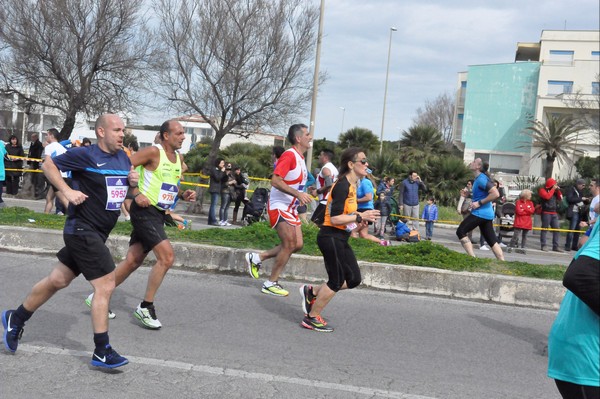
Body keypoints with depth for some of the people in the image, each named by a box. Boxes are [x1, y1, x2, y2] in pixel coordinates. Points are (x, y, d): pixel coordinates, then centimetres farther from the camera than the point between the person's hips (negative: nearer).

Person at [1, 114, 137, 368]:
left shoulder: (123, 158, 9)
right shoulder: (86, 155, -13)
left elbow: (125, 186, 22)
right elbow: (48, 164, -6)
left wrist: (133, 181, -1)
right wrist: (67, 191, -16)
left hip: (96, 233, 8)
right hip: (82, 230, -8)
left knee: (58, 280, 19)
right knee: (105, 285, -11)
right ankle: (102, 352, -2)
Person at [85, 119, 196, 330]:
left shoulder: (179, 158, 12)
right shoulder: (153, 152, -12)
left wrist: (183, 195, 5)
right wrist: (136, 194, -20)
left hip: (158, 214, 8)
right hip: (145, 210, -8)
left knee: (133, 261, 11)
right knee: (167, 256, -17)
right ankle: (145, 307, -5)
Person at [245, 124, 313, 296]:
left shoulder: (300, 157, 13)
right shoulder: (289, 155, -17)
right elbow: (275, 180, -26)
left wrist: (302, 196, 15)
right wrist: (298, 194, -30)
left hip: (291, 208, 9)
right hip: (279, 206, -9)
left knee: (298, 245, 6)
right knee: (289, 245, -9)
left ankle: (257, 258, 17)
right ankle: (271, 284, 4)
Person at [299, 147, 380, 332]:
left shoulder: (351, 185, 11)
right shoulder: (343, 186, -19)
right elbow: (334, 218, -24)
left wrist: (358, 216, 8)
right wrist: (360, 216, -22)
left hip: (340, 239, 10)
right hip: (331, 238, -10)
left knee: (354, 279, 12)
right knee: (336, 281, -1)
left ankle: (311, 292, 22)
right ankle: (312, 318, 14)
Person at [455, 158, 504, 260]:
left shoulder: (481, 179, -15)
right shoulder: (478, 179, 15)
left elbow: (495, 194, -25)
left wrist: (479, 203, -21)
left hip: (480, 213, -10)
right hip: (487, 214, 10)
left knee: (460, 231, -3)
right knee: (492, 240, 8)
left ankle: (472, 258, -6)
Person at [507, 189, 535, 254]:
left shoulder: (530, 203, 10)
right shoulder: (518, 202, -3)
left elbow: (532, 211, -5)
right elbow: (519, 211, -14)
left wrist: (523, 209, -11)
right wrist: (528, 211, -5)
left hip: (527, 223, 4)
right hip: (519, 222, -4)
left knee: (524, 236, 9)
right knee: (516, 235, -10)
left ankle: (522, 248, 14)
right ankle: (511, 246, 0)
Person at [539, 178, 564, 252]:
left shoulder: (554, 190, 18)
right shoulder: (542, 190, -2)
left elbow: (560, 198, 14)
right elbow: (547, 196, -19)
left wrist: (558, 190, 3)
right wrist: (553, 189, -11)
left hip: (554, 213, 7)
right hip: (546, 212, -7)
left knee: (556, 229, 3)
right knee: (544, 229, -3)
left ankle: (555, 246, 6)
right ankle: (544, 246, -1)